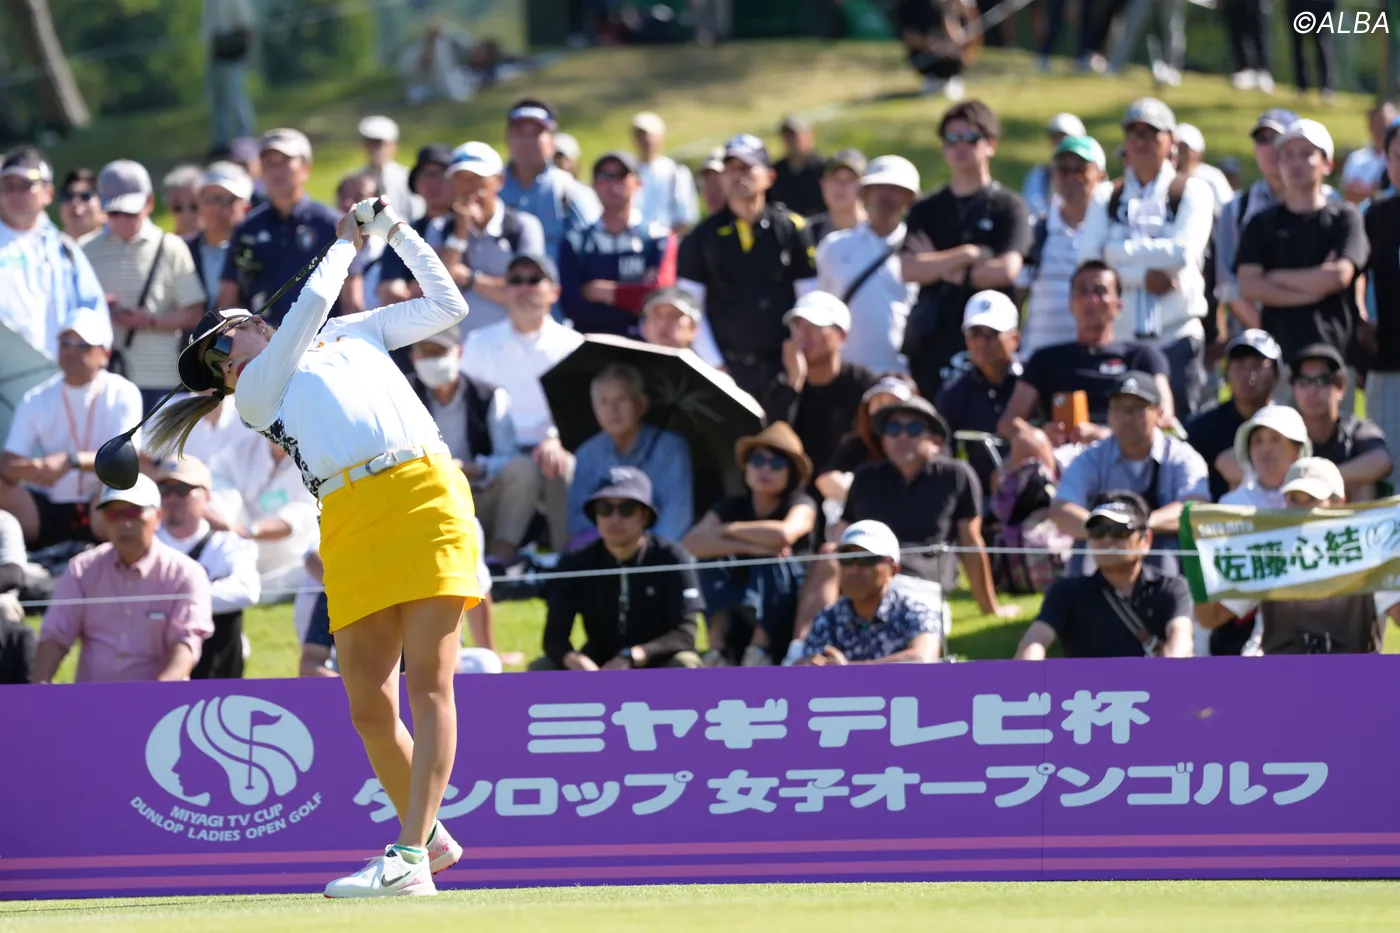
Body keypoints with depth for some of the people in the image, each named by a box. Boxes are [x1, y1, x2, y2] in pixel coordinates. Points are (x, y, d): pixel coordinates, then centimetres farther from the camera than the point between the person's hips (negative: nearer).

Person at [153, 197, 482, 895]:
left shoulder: (355, 333, 29)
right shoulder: (255, 390, 19)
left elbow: (446, 306, 32)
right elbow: (312, 303, 10)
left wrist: (396, 232, 30)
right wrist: (347, 243, 23)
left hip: (425, 492, 0)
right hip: (348, 519, 0)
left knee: (427, 681, -12)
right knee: (368, 704, -5)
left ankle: (411, 858, -17)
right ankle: (427, 835, 16)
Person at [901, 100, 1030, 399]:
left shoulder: (1008, 207, 4)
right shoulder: (925, 211, 15)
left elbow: (1006, 271, -8)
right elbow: (910, 270, 1)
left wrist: (940, 266, 0)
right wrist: (968, 255, -8)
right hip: (931, 340, 3)